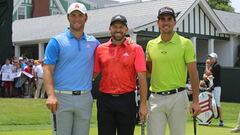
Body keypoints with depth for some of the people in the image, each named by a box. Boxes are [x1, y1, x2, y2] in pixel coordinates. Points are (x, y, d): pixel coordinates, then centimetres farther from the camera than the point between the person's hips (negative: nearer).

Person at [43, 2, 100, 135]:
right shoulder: (56, 41, 1)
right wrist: (51, 95, -20)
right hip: (62, 97, -3)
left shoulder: (93, 42, 11)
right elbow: (47, 69, -5)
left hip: (85, 98, 3)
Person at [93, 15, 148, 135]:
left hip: (126, 100, -2)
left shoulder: (136, 49, -1)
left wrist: (143, 104, -10)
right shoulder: (100, 49, 7)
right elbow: (93, 73, 10)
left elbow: (142, 78, -4)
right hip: (105, 100, 2)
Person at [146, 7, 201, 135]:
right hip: (155, 98, 3)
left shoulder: (185, 43, -3)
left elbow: (193, 73, -4)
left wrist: (195, 101, -9)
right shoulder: (151, 44, 8)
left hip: (177, 97, -3)